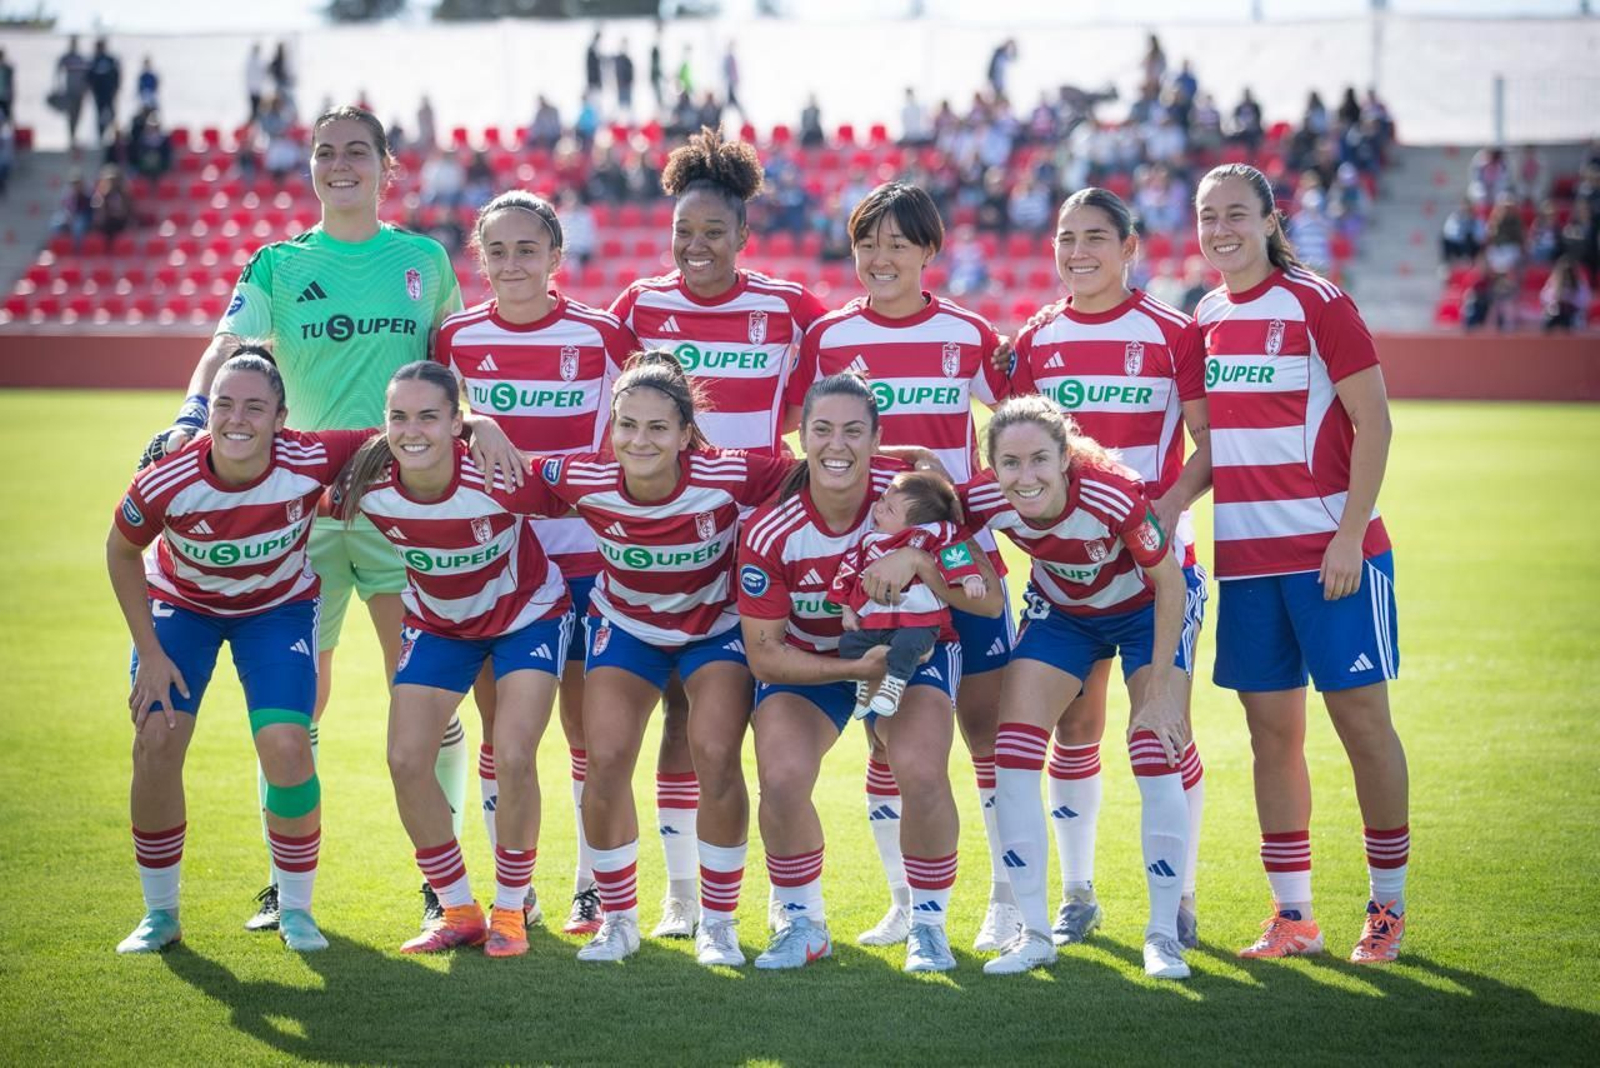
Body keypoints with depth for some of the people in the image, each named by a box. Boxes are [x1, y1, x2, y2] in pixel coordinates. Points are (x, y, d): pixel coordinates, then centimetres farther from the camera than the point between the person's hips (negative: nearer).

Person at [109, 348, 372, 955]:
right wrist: (150, 653, -9)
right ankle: (160, 914, 10)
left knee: (287, 749, -16)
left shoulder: (310, 462, -33)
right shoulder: (167, 482, -31)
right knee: (155, 746, -10)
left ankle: (296, 910, 6)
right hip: (181, 604, 1)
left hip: (280, 606, 0)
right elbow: (121, 551, -11)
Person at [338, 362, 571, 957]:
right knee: (406, 761, -8)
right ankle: (458, 912, 9)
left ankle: (511, 910, 4)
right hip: (439, 623, 4)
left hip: (527, 614, -4)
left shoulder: (496, 479, -34)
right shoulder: (368, 488, -24)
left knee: (512, 758, -18)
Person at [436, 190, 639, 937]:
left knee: (586, 721, 3)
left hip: (581, 553, -2)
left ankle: (593, 887, 14)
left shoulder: (600, 334, -8)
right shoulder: (458, 338, -1)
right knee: (499, 725, 5)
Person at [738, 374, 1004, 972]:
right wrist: (853, 670, -29)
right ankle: (802, 924, 3)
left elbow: (989, 601, -20)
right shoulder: (769, 531, -23)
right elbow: (763, 652, -16)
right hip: (807, 658, 0)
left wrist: (918, 560, -37)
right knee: (781, 779, -23)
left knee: (922, 774, -24)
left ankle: (927, 925, 1)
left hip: (911, 646, 0)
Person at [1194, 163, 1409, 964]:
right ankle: (1292, 914, 13)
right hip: (1244, 558, 5)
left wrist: (1351, 534, -15)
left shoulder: (1316, 304, -7)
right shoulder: (1202, 319, 10)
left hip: (1331, 552, -5)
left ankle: (1388, 905, 9)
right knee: (1271, 728, 6)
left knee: (1361, 717, -2)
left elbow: (1373, 421, -10)